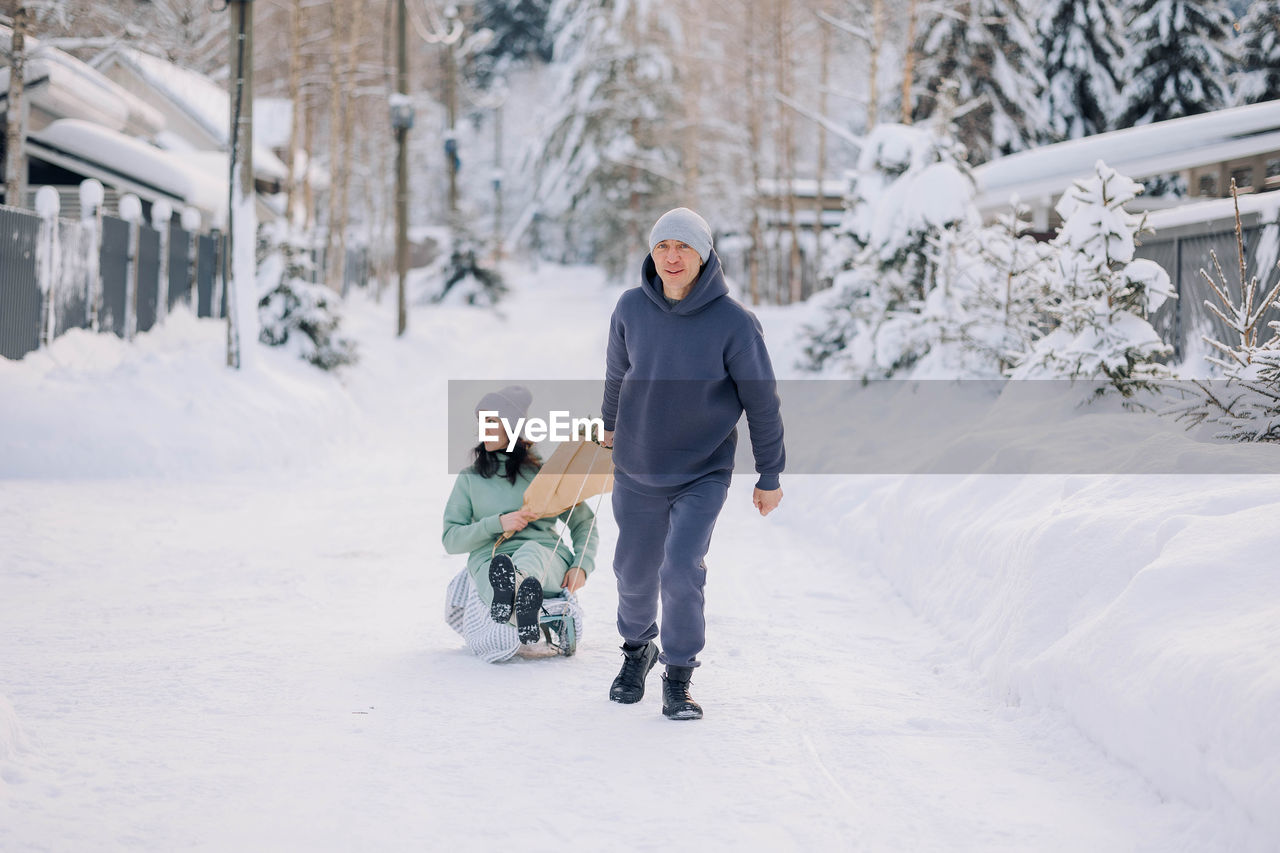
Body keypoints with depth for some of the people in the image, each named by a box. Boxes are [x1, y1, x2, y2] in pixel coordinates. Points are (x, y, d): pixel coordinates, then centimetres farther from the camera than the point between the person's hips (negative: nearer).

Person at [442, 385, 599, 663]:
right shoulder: (470, 479, 18)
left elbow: (584, 523, 19)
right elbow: (451, 539, 11)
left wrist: (582, 566, -1)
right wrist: (498, 523, -5)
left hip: (547, 559, -3)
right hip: (491, 560, 3)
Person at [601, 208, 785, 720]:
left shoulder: (733, 322, -16)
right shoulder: (631, 309, -8)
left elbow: (762, 401, -7)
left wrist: (770, 475, -3)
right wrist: (610, 425, 27)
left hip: (704, 471, -3)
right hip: (637, 470, 3)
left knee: (682, 571, -16)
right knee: (635, 570, 13)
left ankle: (678, 678, 3)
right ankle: (637, 648, 42)